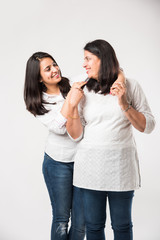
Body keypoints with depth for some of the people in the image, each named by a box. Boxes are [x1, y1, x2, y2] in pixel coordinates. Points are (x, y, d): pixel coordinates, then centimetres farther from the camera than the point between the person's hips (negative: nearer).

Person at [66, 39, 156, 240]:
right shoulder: (83, 91, 5)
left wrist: (124, 104, -13)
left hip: (121, 165, -1)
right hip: (90, 166, 2)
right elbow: (75, 135, 4)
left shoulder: (130, 86, 1)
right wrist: (72, 106, -9)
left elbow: (148, 126, -2)